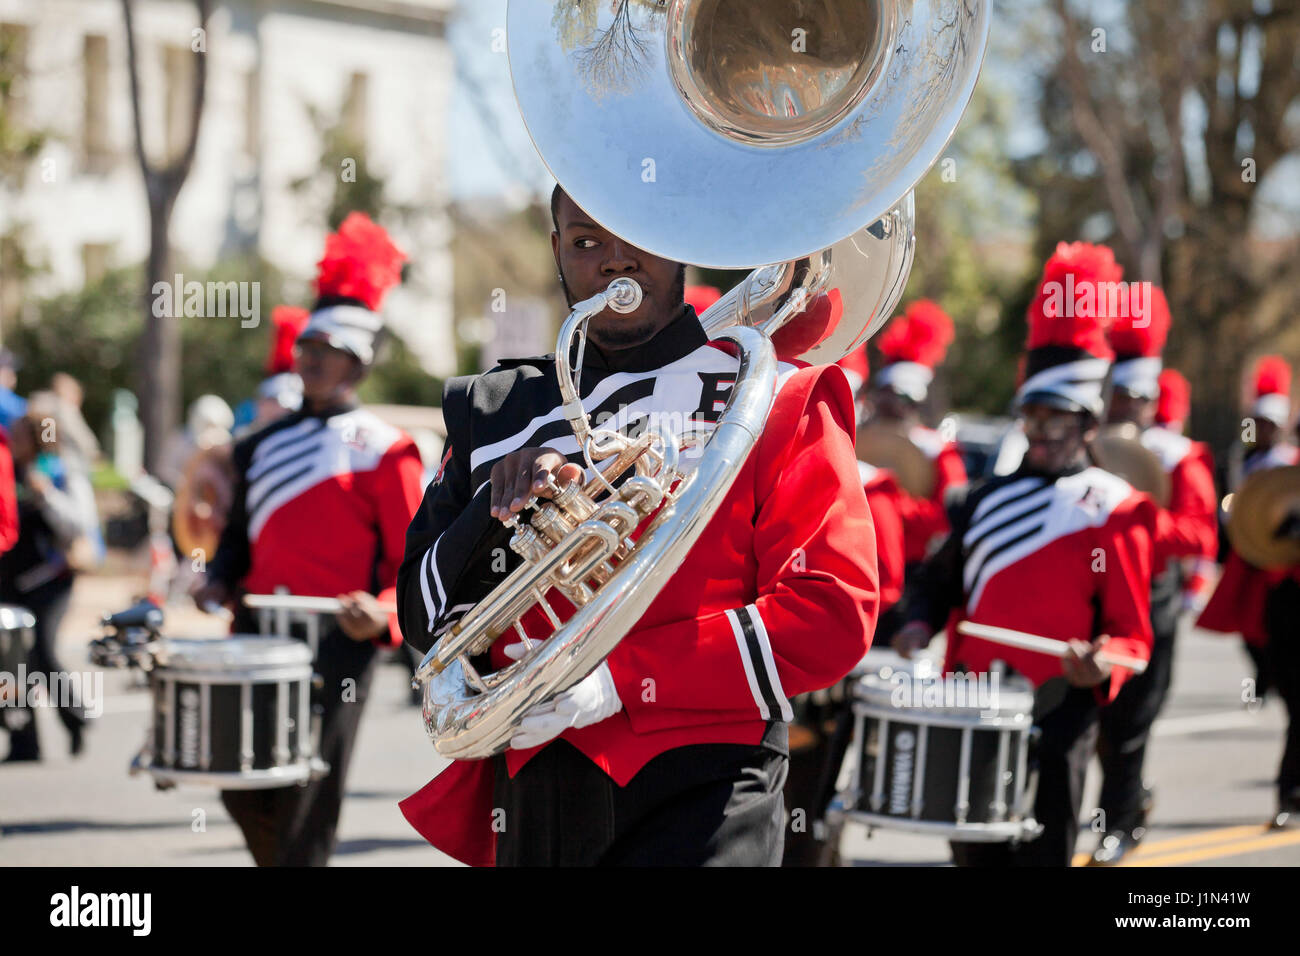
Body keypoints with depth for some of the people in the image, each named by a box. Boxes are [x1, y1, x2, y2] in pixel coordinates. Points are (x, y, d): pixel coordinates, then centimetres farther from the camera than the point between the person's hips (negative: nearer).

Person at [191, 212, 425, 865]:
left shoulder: (384, 452, -2)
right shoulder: (263, 446, 14)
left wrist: (383, 613, -23)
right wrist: (218, 582, 2)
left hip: (335, 646, -5)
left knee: (307, 811, -3)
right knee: (244, 796, 8)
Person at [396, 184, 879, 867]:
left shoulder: (775, 401, 2)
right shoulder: (496, 413, 14)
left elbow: (832, 616, -7)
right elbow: (428, 619, 12)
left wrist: (622, 677, -15)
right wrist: (499, 508, -8)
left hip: (700, 799, -4)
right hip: (534, 803, 4)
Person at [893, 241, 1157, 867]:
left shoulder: (1115, 512, -3)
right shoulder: (987, 500, 12)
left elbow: (1133, 634, -3)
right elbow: (939, 580, 22)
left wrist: (1102, 666, -24)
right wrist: (920, 624, 2)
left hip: (1055, 724, -5)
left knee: (1042, 856, 0)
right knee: (975, 854, 11)